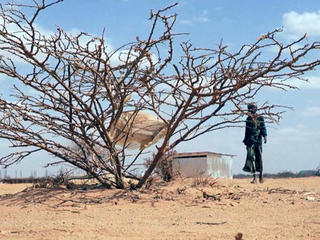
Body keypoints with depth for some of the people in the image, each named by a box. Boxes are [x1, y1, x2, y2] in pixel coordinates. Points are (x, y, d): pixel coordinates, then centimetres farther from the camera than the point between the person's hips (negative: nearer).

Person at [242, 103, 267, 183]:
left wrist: (265, 136, -18)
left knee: (259, 158, 2)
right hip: (250, 141, 2)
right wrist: (245, 140, 21)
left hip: (258, 140, -2)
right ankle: (254, 177, -12)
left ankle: (261, 175, 16)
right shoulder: (248, 119, 14)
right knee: (251, 157, -11)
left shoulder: (260, 118, 5)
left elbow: (263, 128, -3)